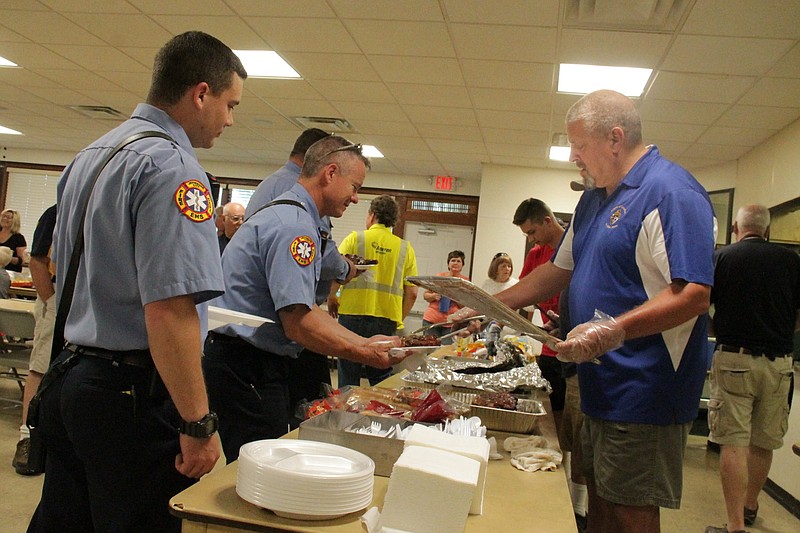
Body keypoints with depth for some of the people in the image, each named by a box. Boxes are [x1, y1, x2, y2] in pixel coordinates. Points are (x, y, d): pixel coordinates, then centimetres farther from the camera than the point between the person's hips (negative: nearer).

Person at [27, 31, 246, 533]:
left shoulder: (90, 154, 12)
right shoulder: (173, 165, -18)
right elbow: (168, 310, -26)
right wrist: (198, 424, -21)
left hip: (66, 377, 9)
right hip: (133, 394, -9)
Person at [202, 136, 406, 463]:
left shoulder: (284, 215, 17)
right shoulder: (294, 225, -18)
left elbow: (307, 310, 15)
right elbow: (299, 324, -24)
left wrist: (364, 343, 9)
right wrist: (364, 355, -18)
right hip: (246, 371, -11)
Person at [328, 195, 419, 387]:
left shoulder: (355, 239, 0)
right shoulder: (405, 248, 6)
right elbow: (412, 293, 4)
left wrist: (331, 300, 10)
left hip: (353, 316, -2)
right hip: (387, 321, 2)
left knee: (349, 378, 6)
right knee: (382, 381, 12)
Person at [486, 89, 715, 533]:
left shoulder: (671, 192, -15)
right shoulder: (595, 198, 15)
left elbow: (693, 295, -24)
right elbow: (558, 271, 22)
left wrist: (613, 330, -35)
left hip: (643, 393, -9)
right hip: (600, 387, 9)